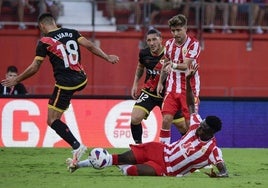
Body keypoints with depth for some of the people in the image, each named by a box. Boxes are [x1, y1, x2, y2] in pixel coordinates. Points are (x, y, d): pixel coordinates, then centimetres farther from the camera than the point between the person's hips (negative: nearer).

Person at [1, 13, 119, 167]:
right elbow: (90, 46, -2)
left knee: (52, 121, 0)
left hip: (65, 83, -6)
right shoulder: (72, 33, 6)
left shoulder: (44, 42, -5)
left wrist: (16, 80, 8)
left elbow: (34, 68, -4)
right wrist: (107, 57, 7)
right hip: (81, 81, 6)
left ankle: (77, 146, -13)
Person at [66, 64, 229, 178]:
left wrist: (219, 174, -50)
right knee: (123, 158, -4)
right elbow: (191, 106, 8)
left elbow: (224, 171, -25)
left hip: (165, 170, -5)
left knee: (130, 170, -29)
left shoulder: (212, 150, -20)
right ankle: (78, 165, 7)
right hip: (160, 151, 5)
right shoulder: (197, 126, -4)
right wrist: (188, 80, 1)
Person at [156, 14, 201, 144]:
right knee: (166, 119, -5)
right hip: (172, 88, 4)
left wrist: (174, 66, -40)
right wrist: (160, 83, 19)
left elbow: (186, 65, -23)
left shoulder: (193, 44, -11)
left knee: (190, 122, -6)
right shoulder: (169, 43, 7)